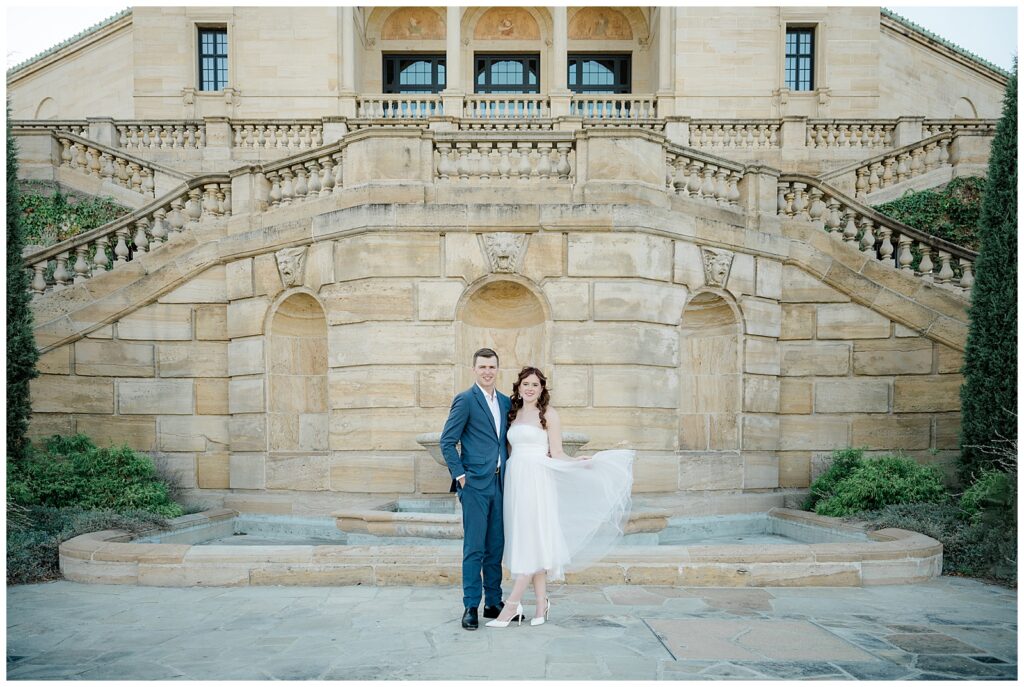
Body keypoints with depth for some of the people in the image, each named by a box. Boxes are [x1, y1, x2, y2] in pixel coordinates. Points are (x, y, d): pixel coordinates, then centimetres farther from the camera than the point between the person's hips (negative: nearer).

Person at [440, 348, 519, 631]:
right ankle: (471, 607, 8)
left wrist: (508, 473, 10)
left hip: (499, 483, 6)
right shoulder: (465, 400, -6)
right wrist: (460, 475, -10)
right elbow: (447, 441, -7)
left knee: (496, 547, 12)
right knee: (474, 548, -2)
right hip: (475, 483, -6)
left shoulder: (505, 402, 13)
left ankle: (493, 603, 22)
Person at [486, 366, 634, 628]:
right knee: (525, 541, 5)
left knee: (530, 540, -6)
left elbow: (556, 454, -3)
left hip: (536, 481, -6)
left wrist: (579, 461, -20)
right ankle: (541, 603, 12)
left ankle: (512, 605, -4)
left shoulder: (548, 414, -1)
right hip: (515, 479, 6)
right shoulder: (514, 414, 15)